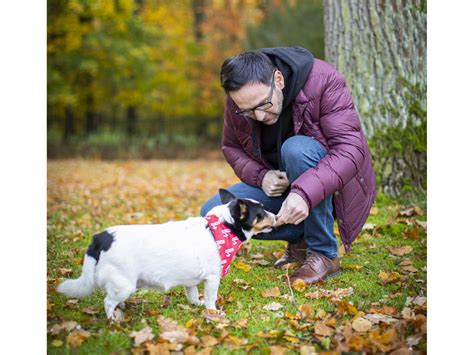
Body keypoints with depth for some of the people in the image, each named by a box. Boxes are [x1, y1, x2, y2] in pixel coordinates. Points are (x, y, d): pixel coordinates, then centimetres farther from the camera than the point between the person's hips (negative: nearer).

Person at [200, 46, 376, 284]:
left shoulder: (323, 81, -25)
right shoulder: (238, 101, -10)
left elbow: (351, 149, -32)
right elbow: (231, 146, 7)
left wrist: (305, 194, -46)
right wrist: (260, 176, -15)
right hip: (276, 183, 5)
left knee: (296, 148, -37)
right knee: (212, 214, -14)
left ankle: (324, 254, -23)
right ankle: (300, 239, 2)